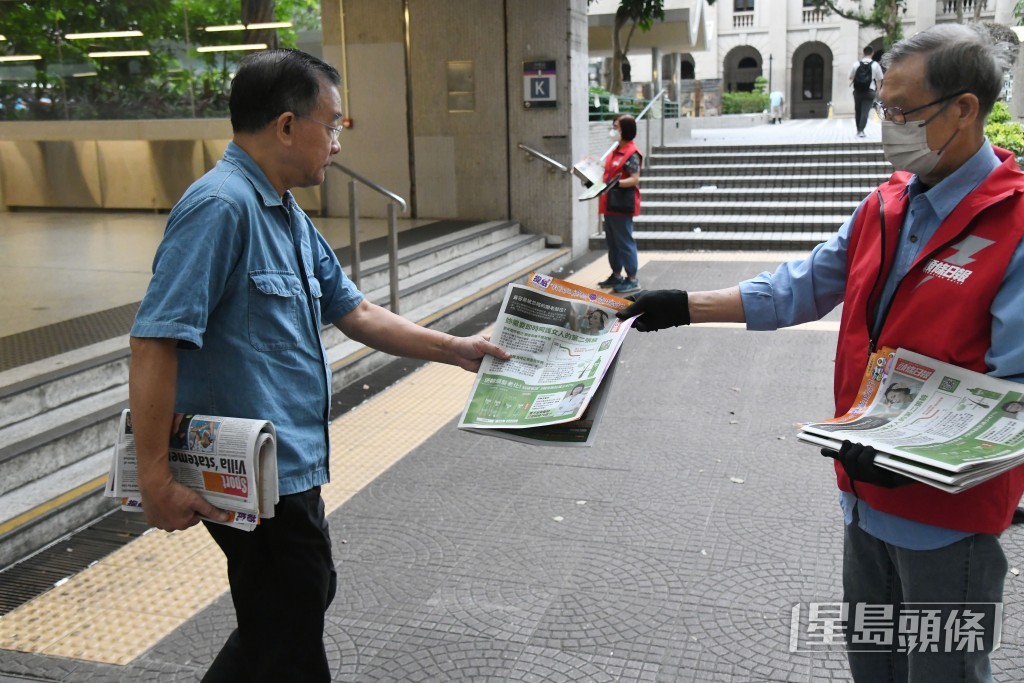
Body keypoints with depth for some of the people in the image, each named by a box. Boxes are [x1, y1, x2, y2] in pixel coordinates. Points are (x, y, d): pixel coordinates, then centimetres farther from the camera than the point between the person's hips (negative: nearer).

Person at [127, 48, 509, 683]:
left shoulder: (289, 216, 12)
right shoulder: (221, 206, -20)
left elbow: (354, 312, 17)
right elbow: (155, 343, -25)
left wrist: (455, 349, 15)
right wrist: (156, 479, -24)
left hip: (291, 467, 10)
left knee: (305, 601, 26)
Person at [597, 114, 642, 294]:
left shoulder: (631, 153, -14)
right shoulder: (615, 151, 14)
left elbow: (634, 179, -21)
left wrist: (616, 183, -33)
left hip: (622, 205, -10)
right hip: (610, 204, 10)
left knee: (624, 242, -4)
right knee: (612, 241, 15)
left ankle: (632, 279, 3)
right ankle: (616, 275, 26)